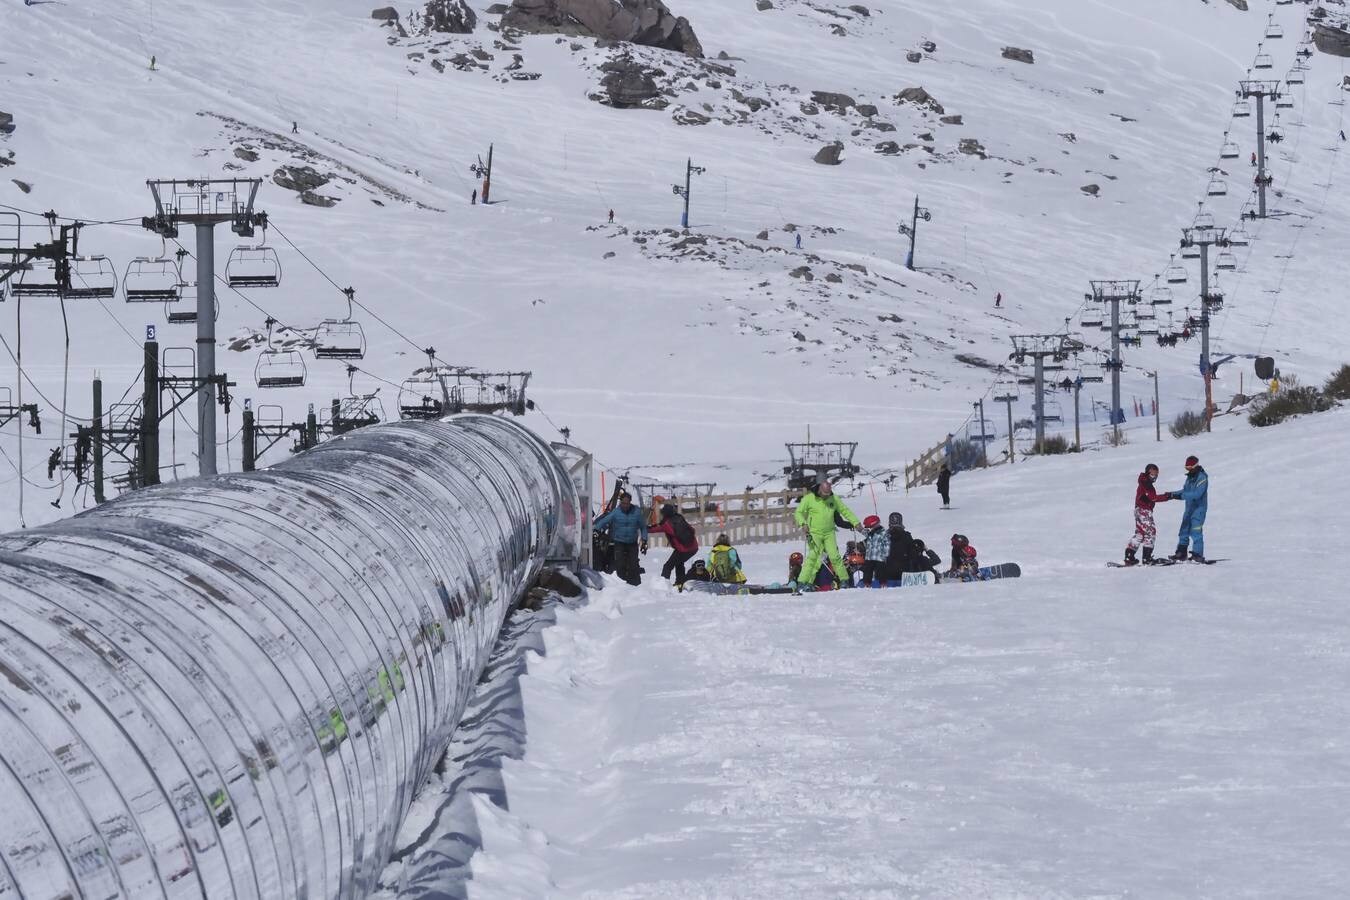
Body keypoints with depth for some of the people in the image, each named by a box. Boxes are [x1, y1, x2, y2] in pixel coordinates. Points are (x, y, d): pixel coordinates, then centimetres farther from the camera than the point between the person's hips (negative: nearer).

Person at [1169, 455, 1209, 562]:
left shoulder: (1202, 478, -15)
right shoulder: (1190, 477, 13)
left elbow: (1197, 494, -25)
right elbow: (1185, 491, 15)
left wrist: (1180, 495, -28)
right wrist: (1172, 494, -1)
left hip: (1199, 508, -9)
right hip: (1189, 507, 9)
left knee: (1195, 531, -12)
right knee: (1184, 530, 9)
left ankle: (1198, 554, -10)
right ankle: (1181, 553, 15)